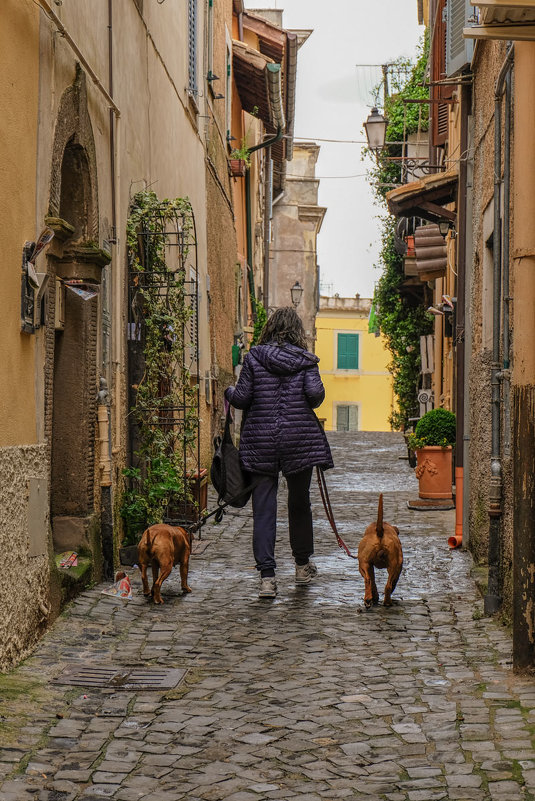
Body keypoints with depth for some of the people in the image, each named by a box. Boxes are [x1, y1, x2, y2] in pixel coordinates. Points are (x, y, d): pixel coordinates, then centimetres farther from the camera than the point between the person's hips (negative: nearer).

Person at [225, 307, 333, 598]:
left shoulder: (254, 357, -1)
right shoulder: (305, 360, 0)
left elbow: (242, 398, -3)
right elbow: (315, 393, -12)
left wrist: (229, 391, 19)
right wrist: (307, 404, 10)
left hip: (260, 442, 0)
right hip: (299, 440, 0)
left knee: (263, 508, 1)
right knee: (299, 503, 17)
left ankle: (267, 576, -7)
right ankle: (303, 566, 31)